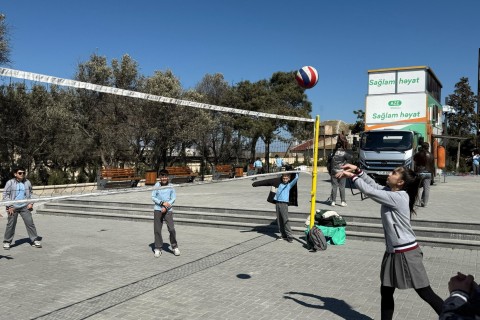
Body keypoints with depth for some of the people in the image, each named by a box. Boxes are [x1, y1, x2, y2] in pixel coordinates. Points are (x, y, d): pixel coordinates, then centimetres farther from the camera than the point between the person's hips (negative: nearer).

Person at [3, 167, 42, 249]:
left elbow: (30, 193, 16)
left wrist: (31, 203, 3)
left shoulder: (27, 182, 5)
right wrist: (9, 206, -9)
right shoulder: (10, 183, -3)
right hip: (13, 207, -2)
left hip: (25, 207, 2)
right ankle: (7, 242, 19)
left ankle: (35, 240, 7)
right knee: (10, 224, 5)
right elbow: (5, 195, -2)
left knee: (30, 223, -1)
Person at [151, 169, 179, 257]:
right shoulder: (157, 186, 0)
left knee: (172, 229, -8)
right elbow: (153, 197, -1)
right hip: (157, 210, 1)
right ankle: (158, 248, 16)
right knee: (157, 230, 3)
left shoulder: (170, 186, 1)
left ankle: (175, 247, 11)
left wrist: (166, 207, -10)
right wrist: (162, 203, -13)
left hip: (168, 210, 0)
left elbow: (173, 199, 1)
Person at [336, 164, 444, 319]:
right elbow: (373, 184, 13)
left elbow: (369, 191, -24)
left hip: (406, 253, -9)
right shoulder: (391, 192, 4)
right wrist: (358, 170, 3)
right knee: (386, 292, 16)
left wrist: (352, 176, -13)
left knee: (425, 293, 1)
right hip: (392, 252, 9)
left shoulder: (397, 197, -22)